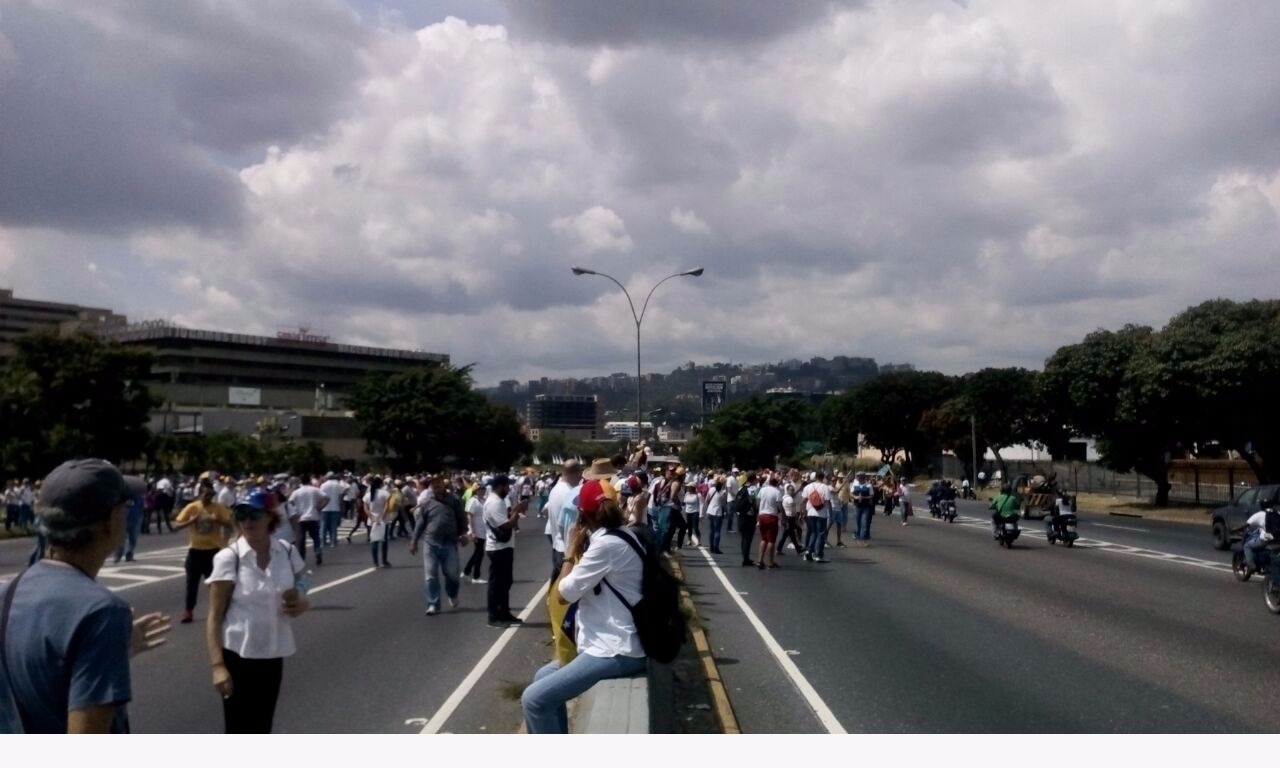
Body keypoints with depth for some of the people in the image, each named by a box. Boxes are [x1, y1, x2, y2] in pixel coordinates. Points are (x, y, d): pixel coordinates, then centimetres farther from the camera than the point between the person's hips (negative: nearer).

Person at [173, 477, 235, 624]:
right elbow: (176, 526, -7)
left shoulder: (218, 507, -4)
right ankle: (188, 610, 15)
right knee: (192, 581, 4)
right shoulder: (192, 507, -4)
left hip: (213, 549, -1)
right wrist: (191, 521, -23)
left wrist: (217, 520, -25)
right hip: (196, 549, 1)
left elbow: (229, 524, -8)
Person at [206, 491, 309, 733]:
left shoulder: (287, 552, -2)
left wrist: (301, 604, -10)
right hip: (238, 656, -4)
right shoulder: (228, 558, -13)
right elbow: (215, 617, -13)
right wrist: (218, 665, -20)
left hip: (273, 656, 4)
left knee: (261, 731, 17)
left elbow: (300, 591, 13)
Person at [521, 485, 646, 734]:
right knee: (544, 677, 23)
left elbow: (563, 594, -13)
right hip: (616, 645, 11)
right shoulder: (622, 536, 11)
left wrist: (572, 551, -3)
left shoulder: (606, 543, -19)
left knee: (534, 699, -12)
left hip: (615, 653, -11)